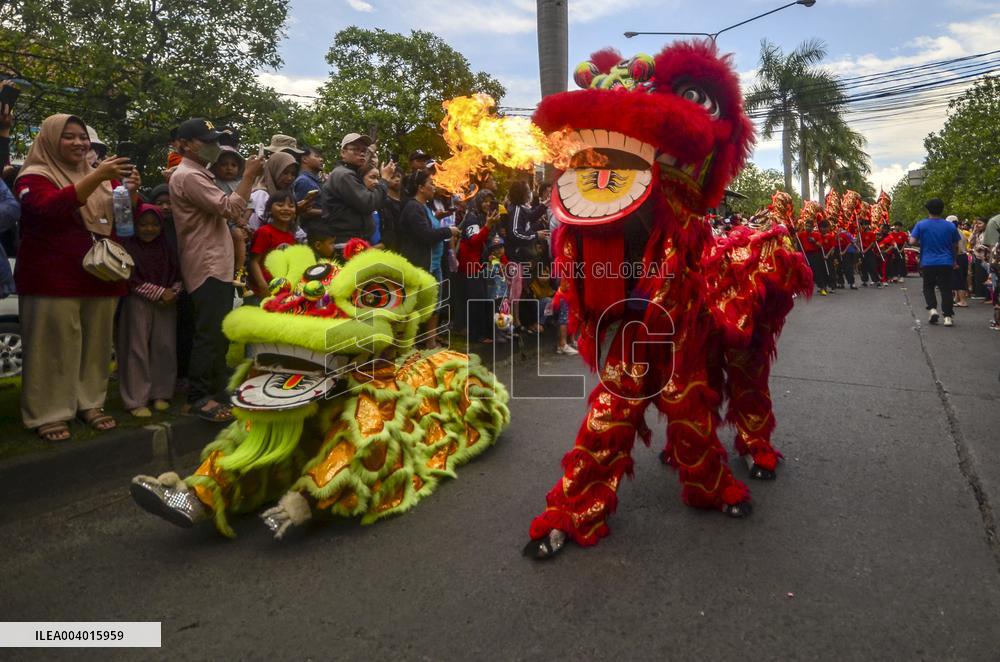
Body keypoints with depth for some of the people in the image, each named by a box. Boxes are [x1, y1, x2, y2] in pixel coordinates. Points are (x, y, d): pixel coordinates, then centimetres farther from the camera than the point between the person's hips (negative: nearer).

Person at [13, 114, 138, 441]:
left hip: (101, 275, 5)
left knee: (96, 344, 6)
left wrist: (132, 192, -6)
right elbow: (49, 208, -22)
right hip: (53, 278, -5)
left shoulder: (101, 177, 17)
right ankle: (48, 413, 3)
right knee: (54, 346, -4)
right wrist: (96, 178, -30)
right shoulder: (34, 176, -1)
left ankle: (90, 402, 15)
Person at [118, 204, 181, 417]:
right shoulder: (128, 247, -3)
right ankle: (136, 400, 3)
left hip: (166, 303, 4)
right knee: (138, 349, -2)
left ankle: (161, 394, 17)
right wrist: (160, 293, -13)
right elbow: (133, 279, -10)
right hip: (138, 302, -4)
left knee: (165, 347, 4)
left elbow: (177, 274, 11)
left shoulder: (166, 247, 11)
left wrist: (173, 292, -8)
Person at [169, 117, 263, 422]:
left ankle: (215, 390, 25)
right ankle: (198, 397, -2)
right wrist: (249, 175, -13)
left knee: (218, 333, 15)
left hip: (217, 266, 11)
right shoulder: (188, 176, -12)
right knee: (210, 334, -9)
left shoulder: (197, 174, 22)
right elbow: (231, 208, -19)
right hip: (207, 267, -11)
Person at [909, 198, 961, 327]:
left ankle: (932, 308, -7)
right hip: (946, 263, 1)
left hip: (928, 262, -1)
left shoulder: (921, 225, -5)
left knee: (928, 287, 14)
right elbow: (956, 246, 8)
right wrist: (954, 261, 24)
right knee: (946, 289, 5)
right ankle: (948, 316, 4)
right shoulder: (950, 226, 1)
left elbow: (912, 241, -11)